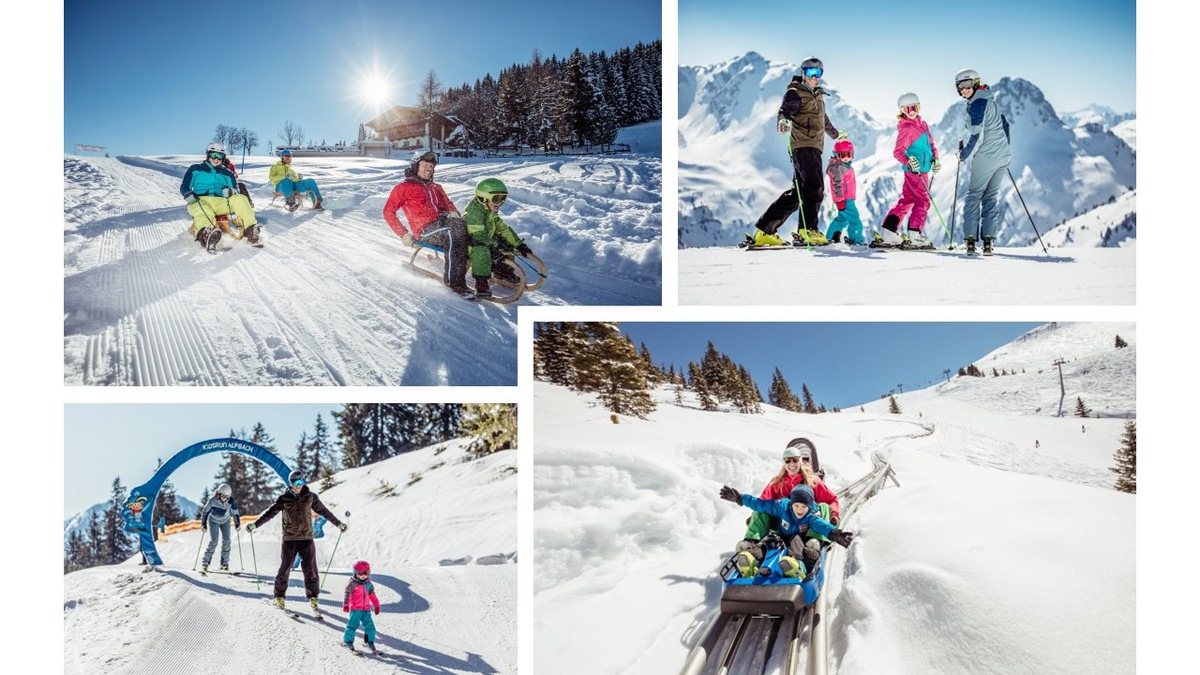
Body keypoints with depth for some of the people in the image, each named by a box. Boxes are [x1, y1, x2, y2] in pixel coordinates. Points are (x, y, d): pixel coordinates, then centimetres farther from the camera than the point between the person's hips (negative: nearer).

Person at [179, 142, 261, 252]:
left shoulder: (227, 174, 28)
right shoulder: (195, 169, 23)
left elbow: (236, 191, 18)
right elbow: (184, 186, 19)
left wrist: (231, 192, -8)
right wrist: (188, 194, -7)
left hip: (221, 202, 3)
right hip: (200, 201, -2)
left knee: (240, 199, -27)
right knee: (204, 212, -41)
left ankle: (251, 231, -38)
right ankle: (205, 235, -75)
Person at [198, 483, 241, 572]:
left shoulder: (230, 502, -24)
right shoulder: (213, 501, -28)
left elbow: (235, 513, -13)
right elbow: (205, 511, -14)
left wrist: (237, 524, -20)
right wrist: (203, 524, -15)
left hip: (225, 521, 2)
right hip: (213, 521, -2)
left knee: (226, 541, -6)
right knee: (213, 542, -13)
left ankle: (224, 564, 4)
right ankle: (205, 563, -3)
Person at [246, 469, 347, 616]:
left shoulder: (310, 497, 4)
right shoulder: (284, 499, 0)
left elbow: (324, 511, 13)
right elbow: (270, 512, -1)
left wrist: (338, 524, 19)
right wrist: (255, 524, -11)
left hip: (307, 539, 1)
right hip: (289, 539, -1)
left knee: (310, 570, -1)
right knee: (285, 568, 3)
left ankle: (313, 598, 10)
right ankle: (279, 597, 19)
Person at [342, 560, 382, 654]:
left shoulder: (369, 584, 13)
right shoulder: (352, 583, -5)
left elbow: (372, 596, 22)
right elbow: (347, 594, -10)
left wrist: (376, 606, 24)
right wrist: (346, 605, -20)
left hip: (366, 609, 5)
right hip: (355, 609, -5)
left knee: (369, 626, 4)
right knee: (353, 625, -7)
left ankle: (370, 642, 18)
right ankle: (348, 641, 10)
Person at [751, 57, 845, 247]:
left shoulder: (817, 95, 26)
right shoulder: (795, 93, 0)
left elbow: (823, 119, 42)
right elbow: (785, 110, -19)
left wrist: (836, 134, 59)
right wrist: (783, 122, -43)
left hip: (814, 147, 8)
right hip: (804, 145, -8)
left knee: (796, 193, 5)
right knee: (814, 187, -21)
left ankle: (765, 231, 7)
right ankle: (808, 230, -24)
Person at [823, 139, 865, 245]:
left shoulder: (847, 167, 18)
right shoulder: (837, 168, -14)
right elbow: (837, 184, -21)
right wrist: (840, 199, -25)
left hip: (848, 198, 11)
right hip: (844, 199, -11)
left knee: (842, 218, 21)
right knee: (854, 219, -10)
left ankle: (831, 237, 29)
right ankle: (857, 239, -5)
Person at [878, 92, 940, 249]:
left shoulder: (922, 124, 13)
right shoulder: (906, 129, -13)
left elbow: (931, 143, 20)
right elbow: (898, 152, -19)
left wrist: (935, 159, 7)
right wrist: (909, 162, -33)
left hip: (919, 171, 9)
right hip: (915, 170, -9)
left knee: (906, 200, 11)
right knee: (923, 201, -7)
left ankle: (888, 233, 12)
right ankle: (914, 236, -6)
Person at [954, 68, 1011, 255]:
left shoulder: (976, 105, -13)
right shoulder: (990, 101, 15)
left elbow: (977, 136, -18)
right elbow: (1005, 125, 22)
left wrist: (964, 154, -4)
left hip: (986, 157, -8)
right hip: (1003, 156, 8)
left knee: (973, 195, 1)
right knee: (992, 196, 10)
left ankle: (971, 239, -3)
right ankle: (988, 240, 3)